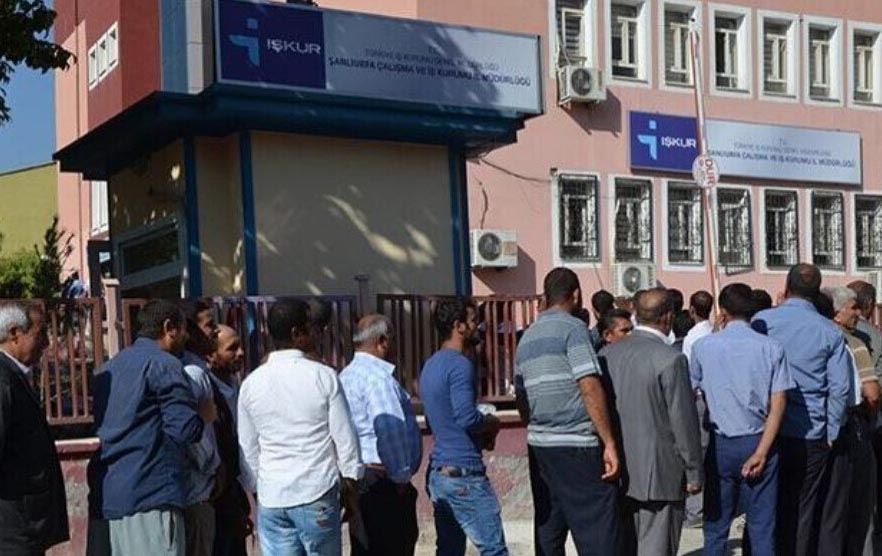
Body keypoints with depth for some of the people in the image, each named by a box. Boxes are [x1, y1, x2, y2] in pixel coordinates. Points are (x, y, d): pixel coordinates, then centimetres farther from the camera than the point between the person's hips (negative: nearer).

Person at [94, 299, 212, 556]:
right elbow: (185, 429, -16)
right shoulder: (164, 364, -8)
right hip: (153, 495, -9)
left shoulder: (111, 367, 20)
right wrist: (204, 416, 5)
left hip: (113, 494, 9)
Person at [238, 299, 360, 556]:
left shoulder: (251, 384, 3)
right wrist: (351, 490, 7)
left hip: (270, 498, 3)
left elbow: (247, 449, 8)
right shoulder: (324, 377, -7)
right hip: (317, 495, -3)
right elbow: (345, 438, -4)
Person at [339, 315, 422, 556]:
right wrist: (402, 477, -13)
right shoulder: (378, 377, -15)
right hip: (383, 481, -9)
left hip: (358, 478, 10)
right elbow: (391, 432, -22)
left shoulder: (347, 375, 16)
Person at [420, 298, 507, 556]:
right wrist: (492, 423, -2)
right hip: (464, 472, -9)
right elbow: (466, 417, -22)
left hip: (438, 471, 9)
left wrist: (482, 428, 14)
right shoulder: (460, 365, -13)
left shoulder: (431, 365, 16)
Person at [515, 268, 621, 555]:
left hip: (539, 445, 8)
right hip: (576, 445, -8)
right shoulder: (572, 328, -7)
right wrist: (609, 442, -15)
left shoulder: (527, 338, 15)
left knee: (548, 532, 11)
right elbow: (590, 387, -16)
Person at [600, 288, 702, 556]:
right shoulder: (671, 359, -15)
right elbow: (684, 421, -13)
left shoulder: (607, 353, 3)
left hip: (617, 472, 6)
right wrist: (694, 473, -4)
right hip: (660, 474, -6)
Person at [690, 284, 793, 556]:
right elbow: (778, 404, -7)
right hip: (760, 442, 0)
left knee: (716, 526, 9)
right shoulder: (772, 348, -2)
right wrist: (761, 452, -8)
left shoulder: (703, 346, -2)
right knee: (762, 527, 7)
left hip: (720, 444, 0)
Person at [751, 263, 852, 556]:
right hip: (812, 437, 0)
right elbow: (839, 388, -2)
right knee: (805, 509, 8)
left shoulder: (762, 321, -2)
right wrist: (831, 434, 6)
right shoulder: (830, 332, 0)